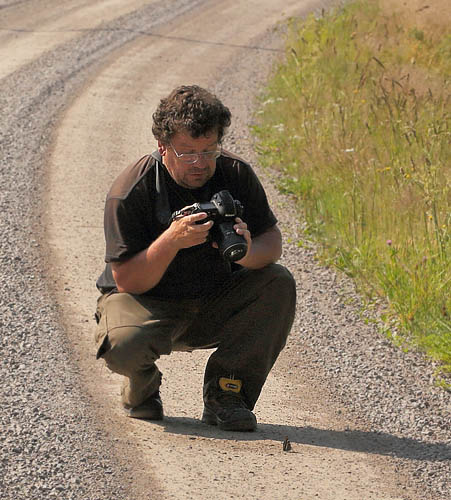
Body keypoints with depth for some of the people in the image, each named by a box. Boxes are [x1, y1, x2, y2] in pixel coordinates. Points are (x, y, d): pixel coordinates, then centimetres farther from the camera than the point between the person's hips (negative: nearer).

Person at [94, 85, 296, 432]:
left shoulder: (236, 175, -9)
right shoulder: (130, 192, -21)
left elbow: (272, 240, -4)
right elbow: (126, 282, -22)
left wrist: (248, 253, -29)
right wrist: (171, 240, -38)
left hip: (214, 305, 4)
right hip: (149, 304, -4)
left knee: (279, 283, -20)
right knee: (122, 344, -37)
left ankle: (225, 395, -13)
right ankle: (142, 388, 3)